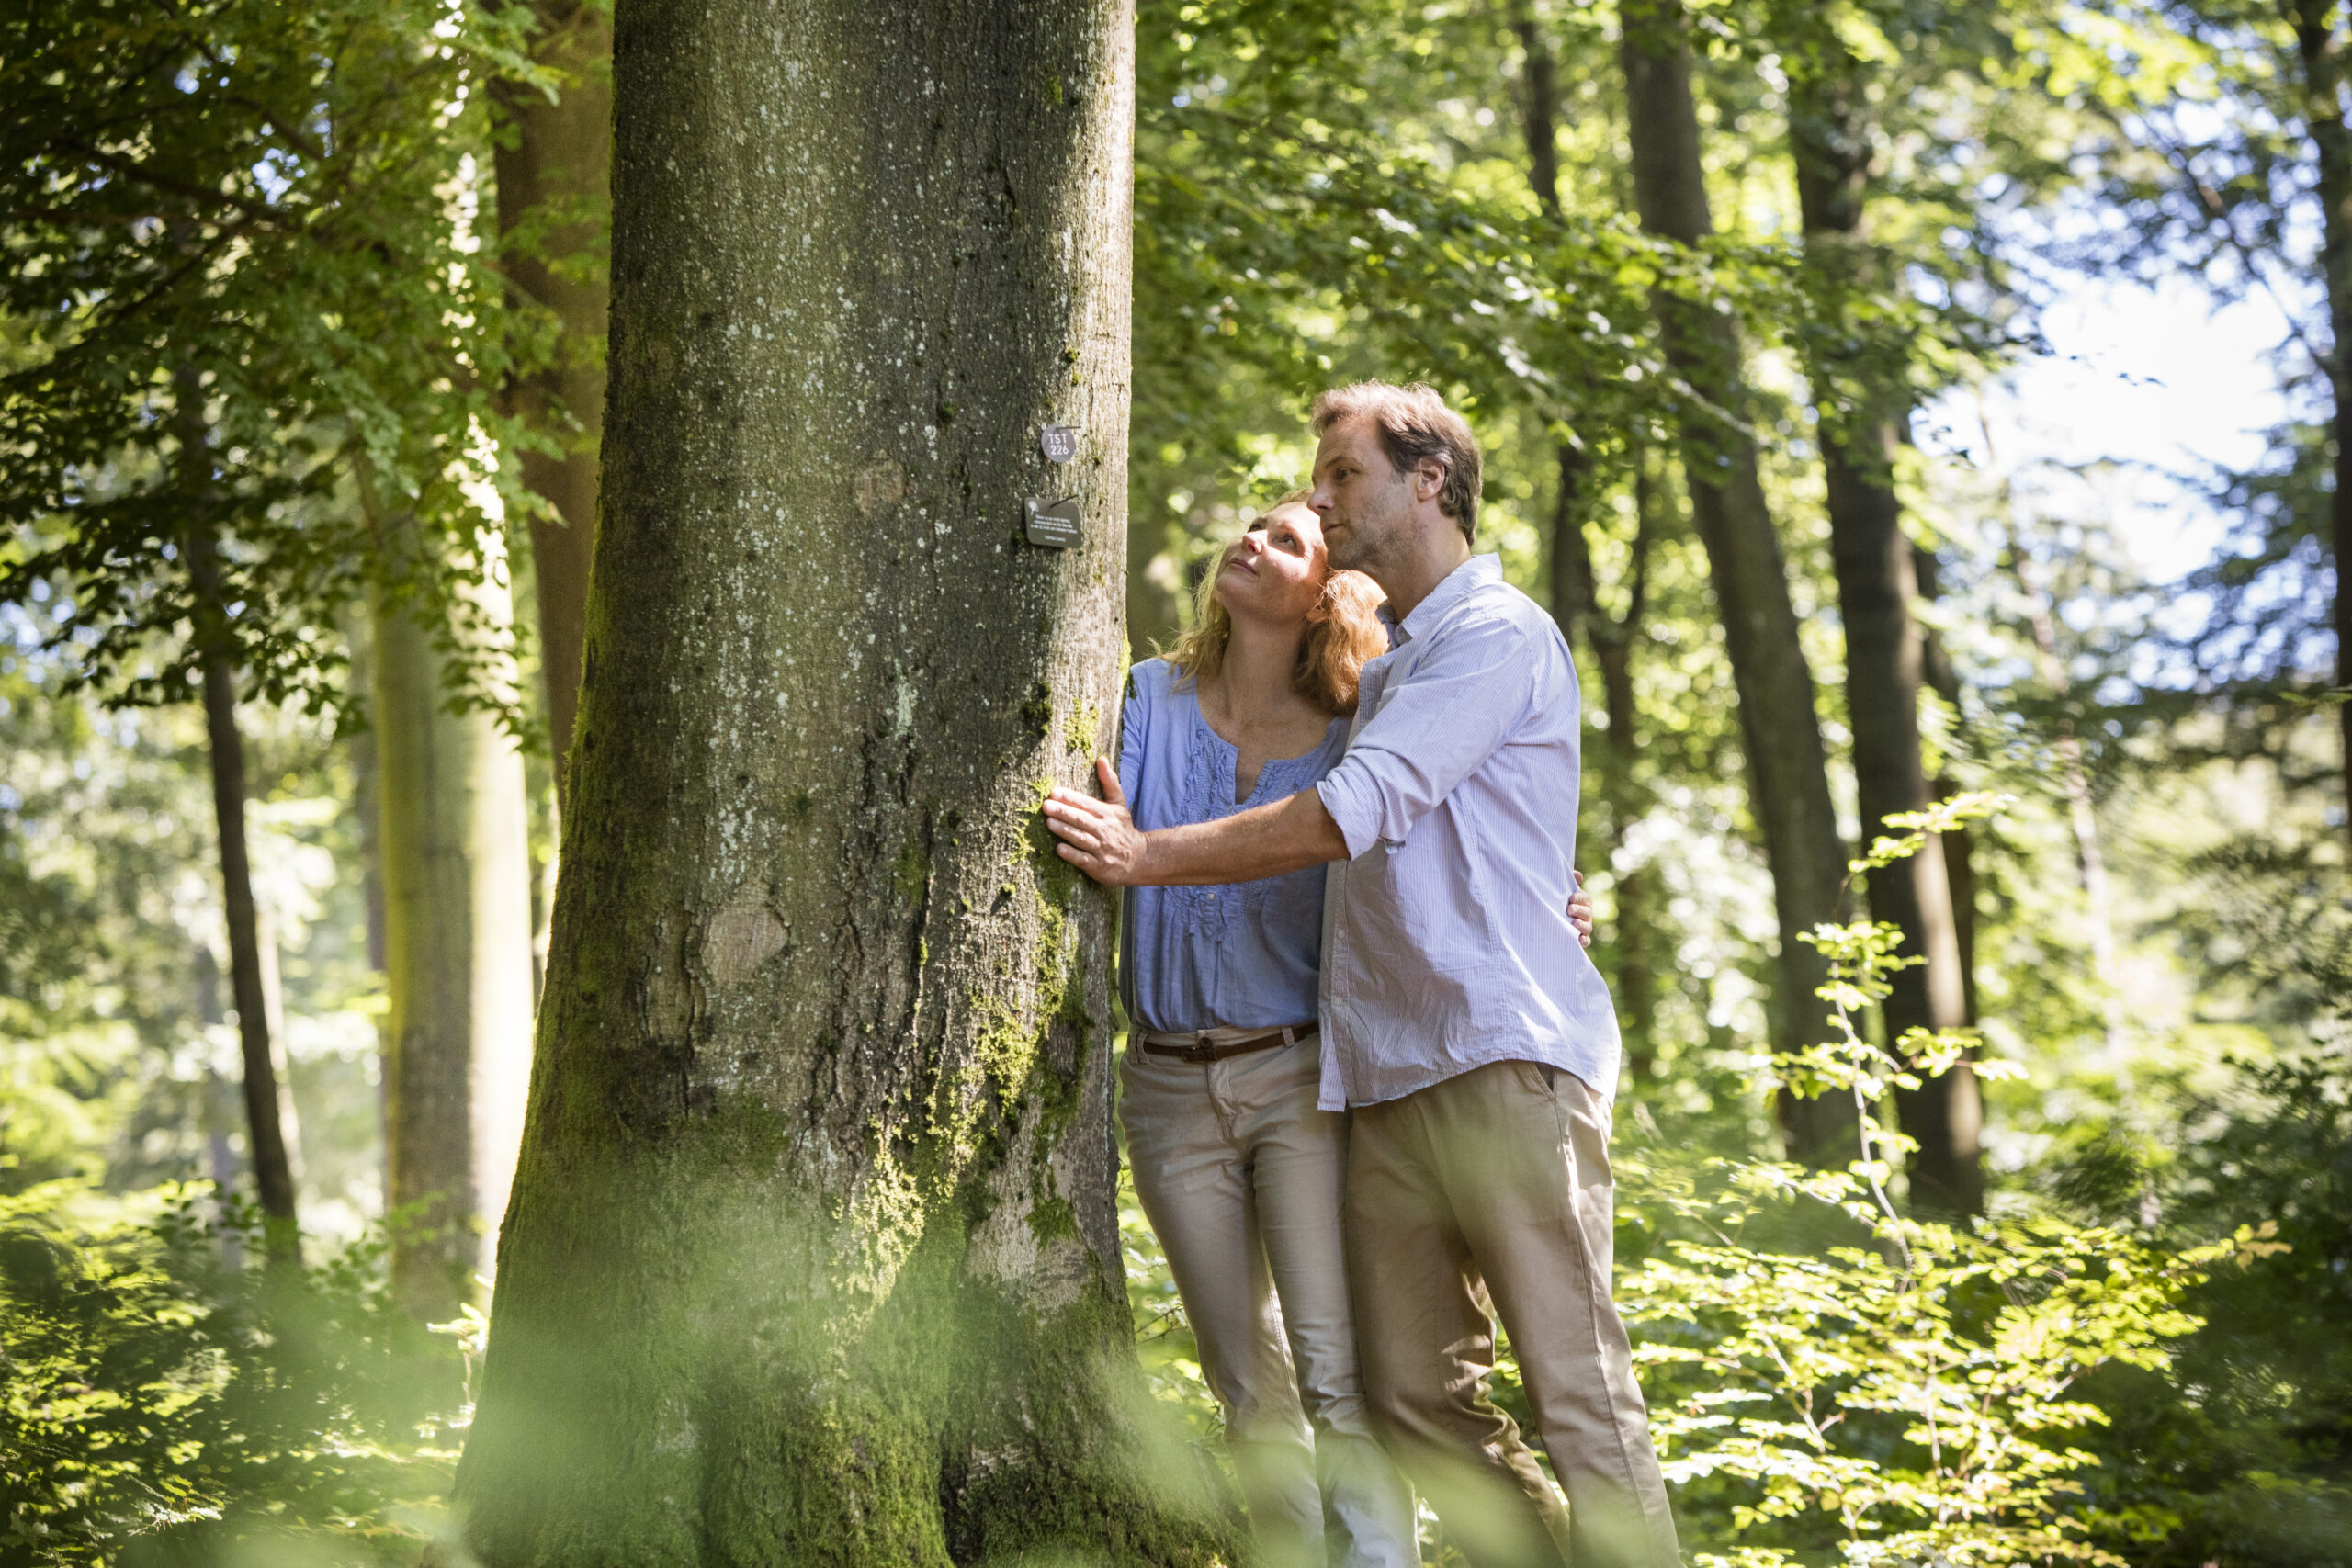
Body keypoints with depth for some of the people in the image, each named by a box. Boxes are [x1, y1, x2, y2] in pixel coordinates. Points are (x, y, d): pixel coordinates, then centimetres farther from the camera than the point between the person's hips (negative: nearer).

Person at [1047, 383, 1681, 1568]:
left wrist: (1150, 856, -6)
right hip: (1387, 1078, 9)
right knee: (1415, 1398, 5)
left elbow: (1353, 812, -12)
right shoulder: (1381, 663, 25)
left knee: (1577, 1393, -10)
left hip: (1506, 1064, -9)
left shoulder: (1496, 635, -3)